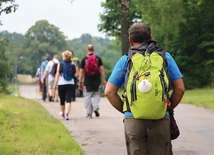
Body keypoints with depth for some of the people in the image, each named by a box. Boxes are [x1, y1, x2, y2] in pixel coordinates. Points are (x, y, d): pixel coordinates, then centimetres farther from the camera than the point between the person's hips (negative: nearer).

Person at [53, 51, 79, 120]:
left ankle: (63, 113, 36)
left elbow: (57, 75, -6)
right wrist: (77, 69, 12)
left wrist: (55, 84, -3)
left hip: (61, 84, 0)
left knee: (62, 100, 16)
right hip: (70, 84, 0)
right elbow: (76, 75, -5)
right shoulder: (73, 64, 1)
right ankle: (66, 114, -23)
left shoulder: (60, 64, -2)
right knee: (68, 100, -5)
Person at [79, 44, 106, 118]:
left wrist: (80, 82, 5)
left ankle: (89, 113, 5)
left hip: (87, 81, -1)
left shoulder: (84, 59, -1)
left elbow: (81, 71, -1)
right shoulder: (98, 58, 2)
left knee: (87, 96, 5)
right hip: (96, 80, 1)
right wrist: (103, 80, 2)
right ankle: (96, 107, -7)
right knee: (96, 94, 16)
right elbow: (102, 69, -2)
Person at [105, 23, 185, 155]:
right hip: (161, 119, 0)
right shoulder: (165, 57, 7)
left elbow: (109, 92, 2)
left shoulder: (125, 60, 5)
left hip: (133, 120, 0)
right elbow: (180, 88, 4)